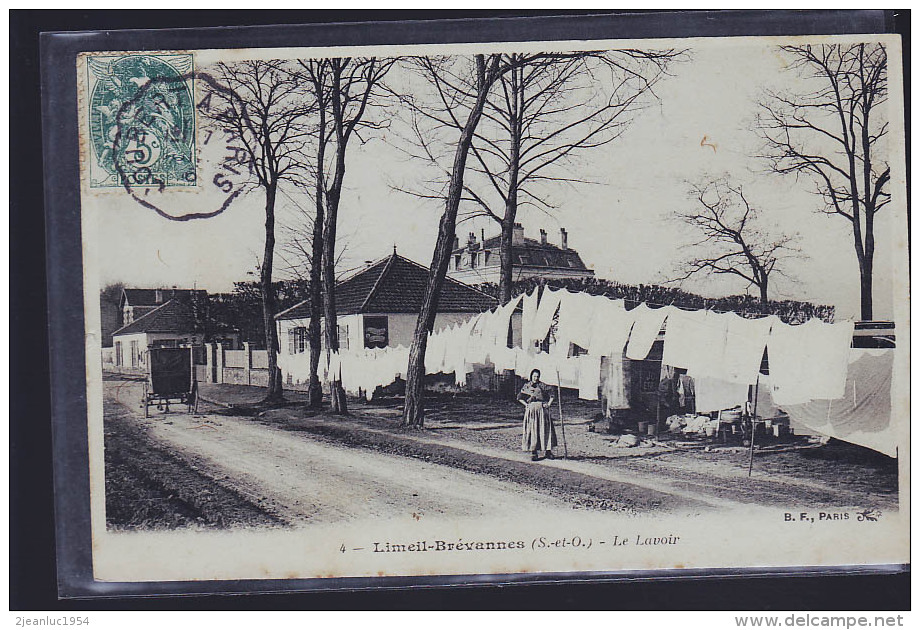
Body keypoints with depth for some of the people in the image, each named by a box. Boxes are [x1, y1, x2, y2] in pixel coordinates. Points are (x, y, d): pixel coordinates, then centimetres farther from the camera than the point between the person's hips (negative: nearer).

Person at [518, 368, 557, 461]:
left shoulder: (542, 386, 12)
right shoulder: (526, 386, 10)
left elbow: (551, 396, 12)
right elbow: (520, 398, 11)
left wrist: (548, 404, -3)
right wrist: (526, 404, -3)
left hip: (542, 408, 1)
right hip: (531, 409, -1)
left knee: (545, 429, -1)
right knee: (532, 430, -3)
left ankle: (547, 451, 4)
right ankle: (533, 452, 1)